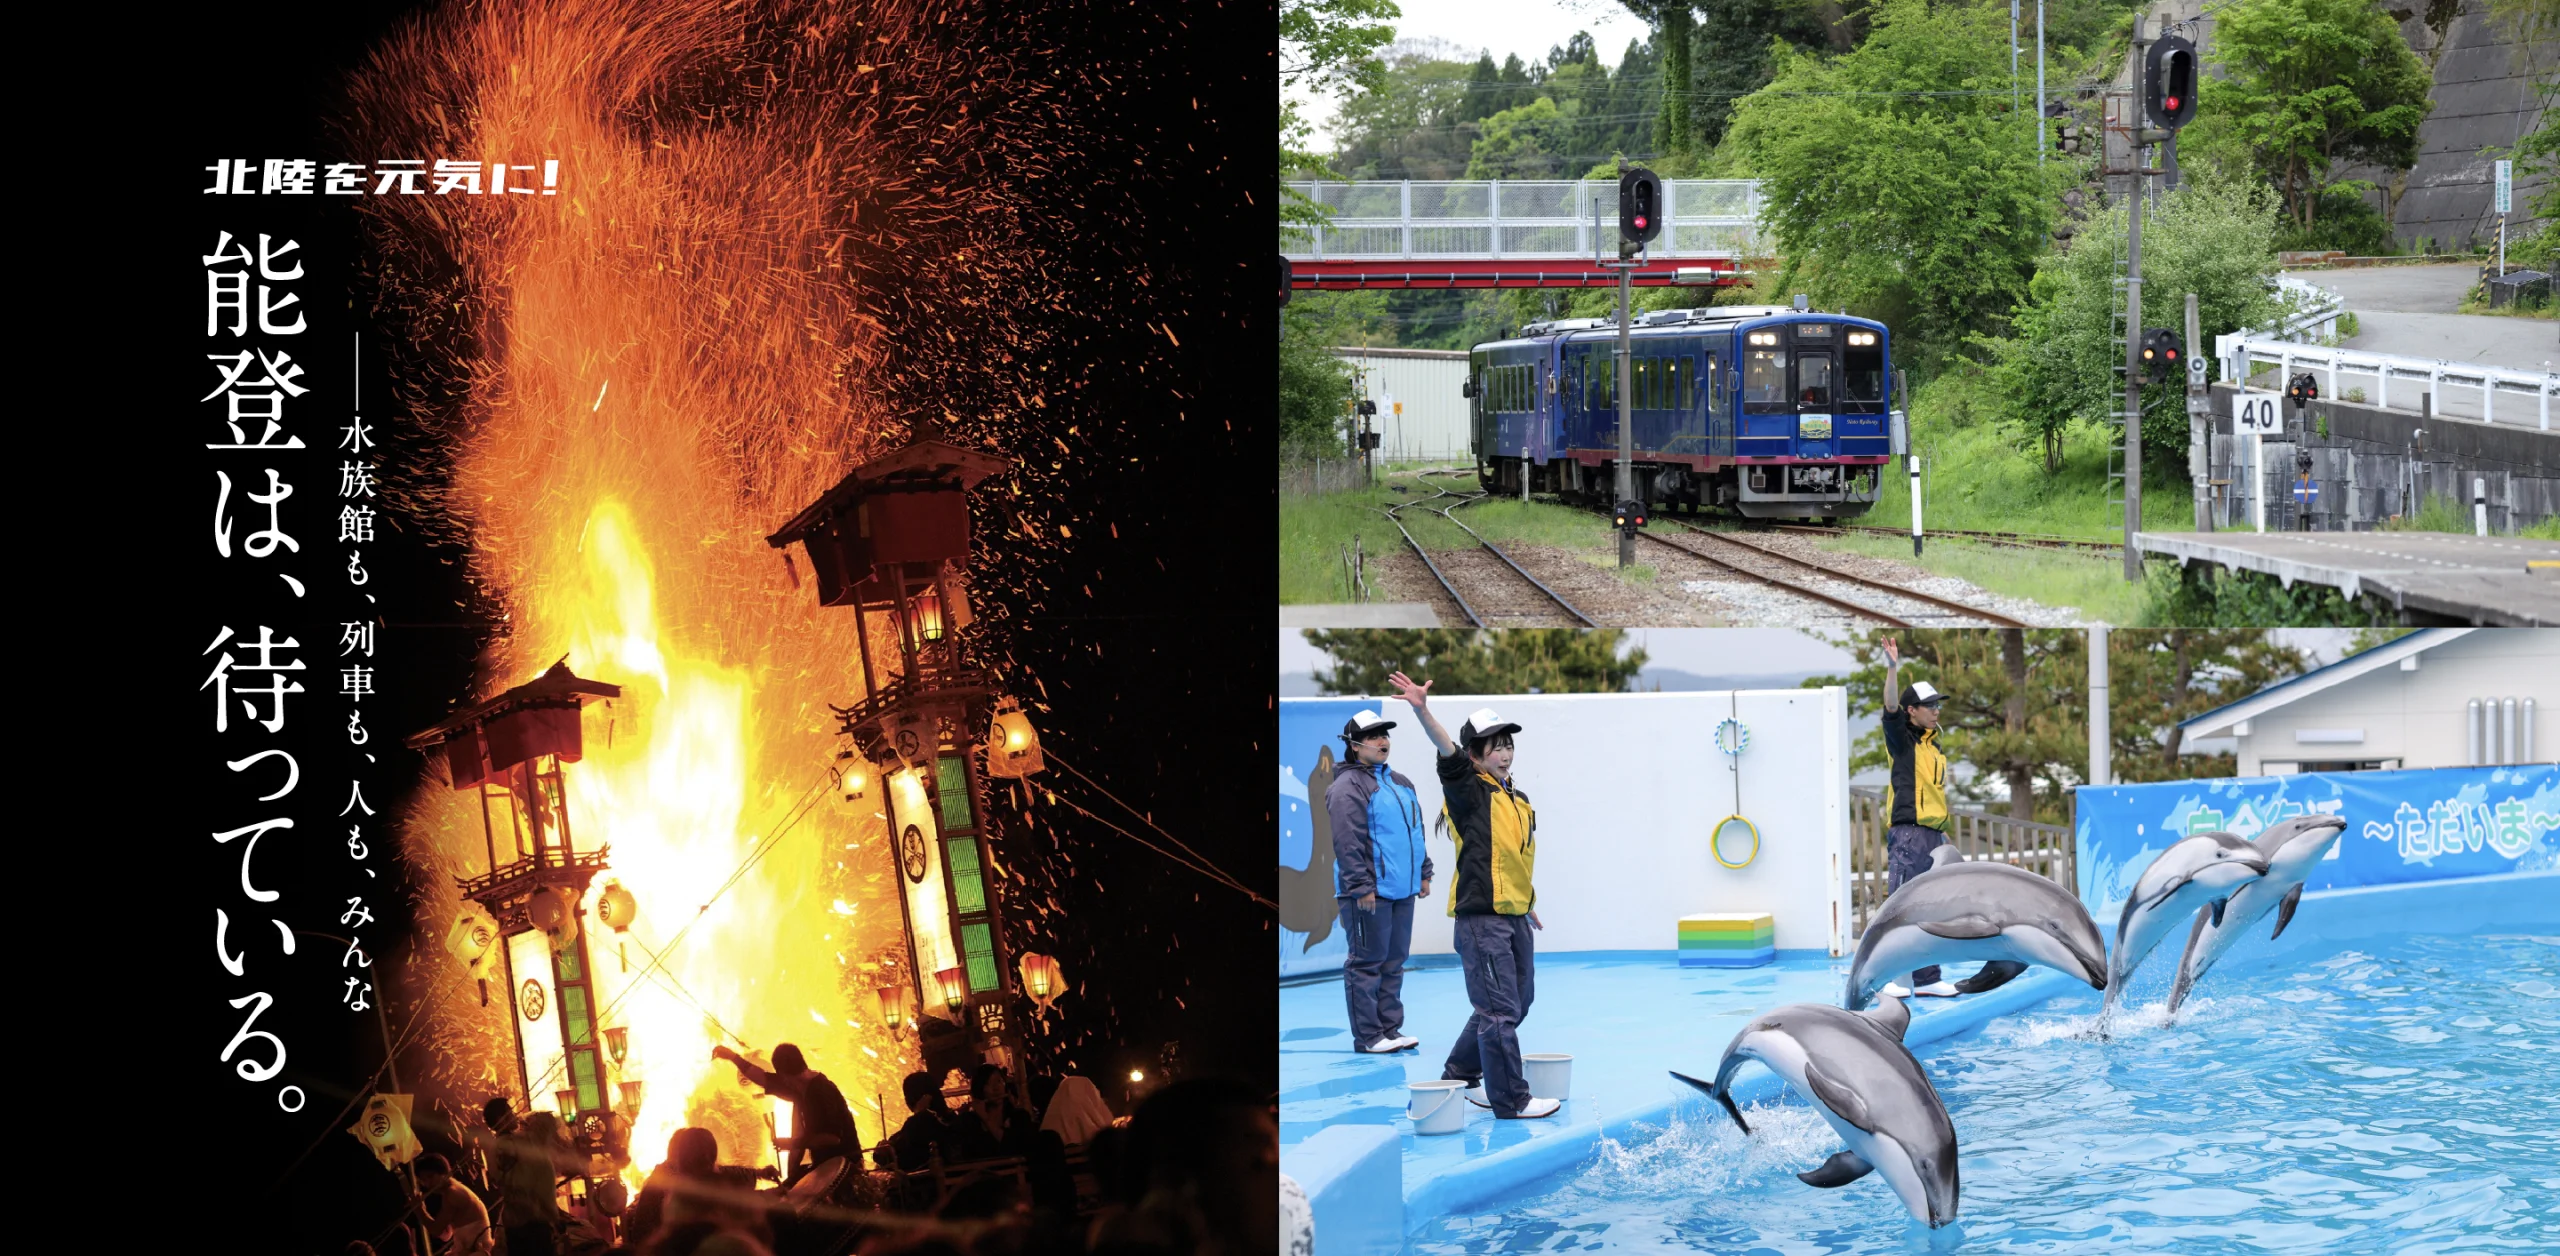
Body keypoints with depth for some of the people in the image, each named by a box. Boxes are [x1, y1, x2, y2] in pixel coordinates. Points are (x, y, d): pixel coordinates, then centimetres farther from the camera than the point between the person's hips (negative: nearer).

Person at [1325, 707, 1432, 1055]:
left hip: (1402, 890, 8)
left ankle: (1390, 1028, 20)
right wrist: (1361, 887, -19)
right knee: (1367, 962, -4)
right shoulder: (1347, 788, -11)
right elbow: (1347, 843, -16)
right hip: (1369, 893, -8)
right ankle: (1368, 1036, -1)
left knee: (1394, 961, 12)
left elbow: (1415, 830, 26)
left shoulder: (1401, 783, 17)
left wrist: (1423, 872, 21)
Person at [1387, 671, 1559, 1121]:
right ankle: (1510, 1100, -1)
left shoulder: (1520, 801, 16)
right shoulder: (1468, 792, -7)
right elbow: (1448, 754, -25)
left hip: (1515, 919, 8)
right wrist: (1423, 713, -42)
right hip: (1480, 919, -8)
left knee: (1516, 1004, 15)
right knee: (1500, 1011, -7)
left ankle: (1459, 1076, 30)